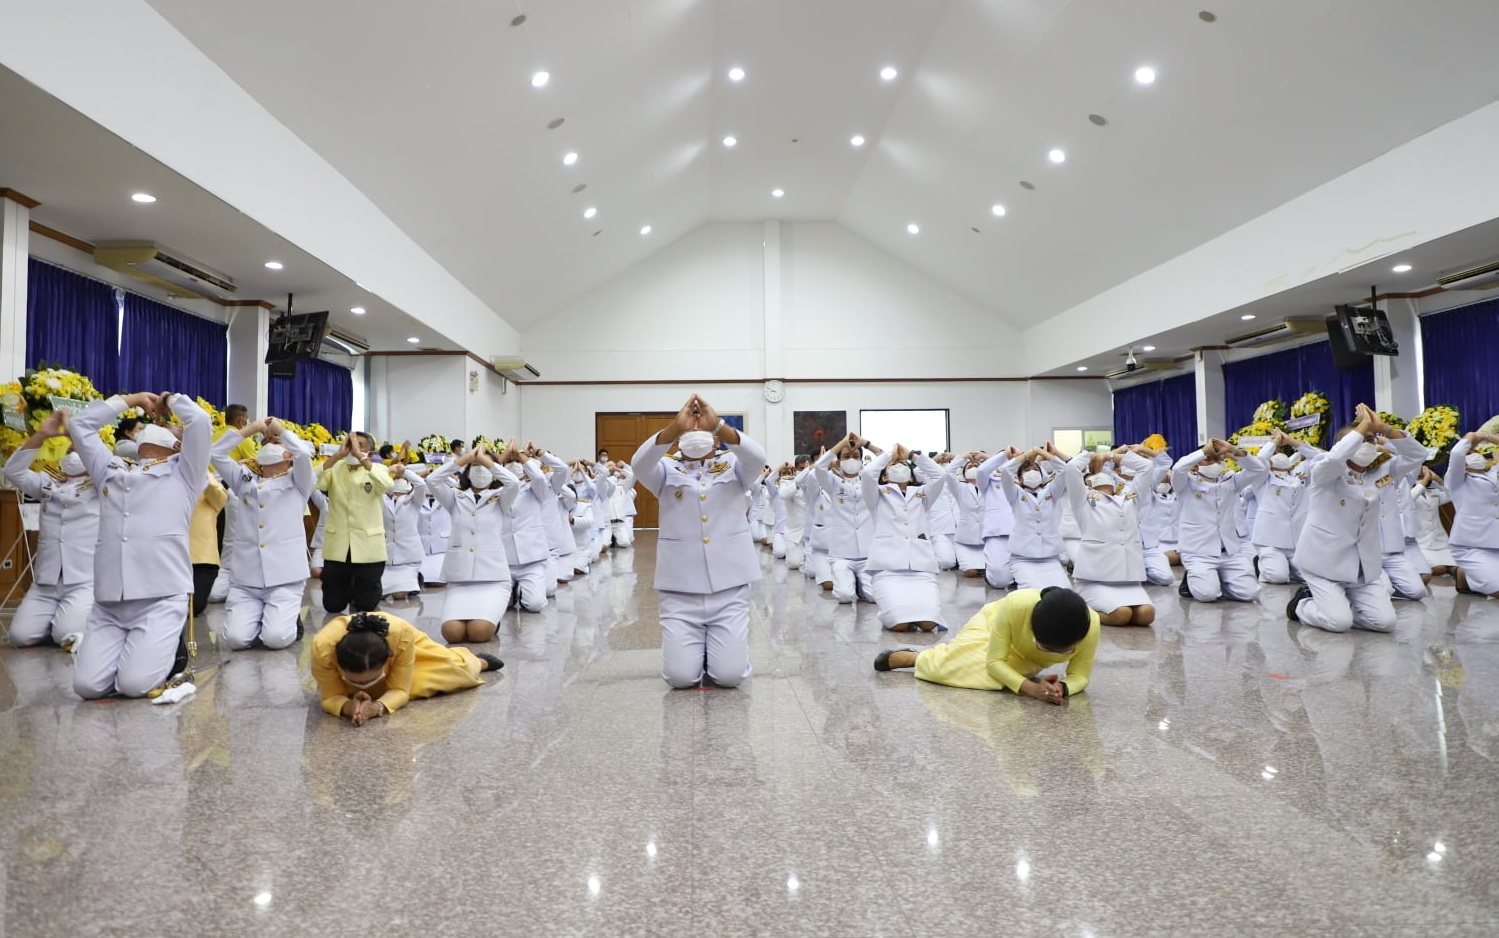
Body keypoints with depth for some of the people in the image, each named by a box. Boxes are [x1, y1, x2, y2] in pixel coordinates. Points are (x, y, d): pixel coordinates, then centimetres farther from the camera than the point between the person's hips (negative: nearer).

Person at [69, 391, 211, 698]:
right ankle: (131, 648, 19)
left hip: (161, 600, -4)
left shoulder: (182, 473, 10)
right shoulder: (111, 470, 23)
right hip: (107, 604, 5)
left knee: (134, 683, -16)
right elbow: (80, 425, 29)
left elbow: (201, 421, -1)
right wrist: (133, 399, 30)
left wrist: (170, 399, 18)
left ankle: (168, 648, 14)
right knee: (87, 685, -10)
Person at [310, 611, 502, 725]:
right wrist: (349, 707, -52)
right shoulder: (323, 647, -46)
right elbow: (330, 697, -30)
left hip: (398, 642, 0)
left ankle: (480, 662, 52)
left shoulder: (402, 635, -46)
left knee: (448, 669, 20)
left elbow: (400, 689, -32)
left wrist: (377, 707, -52)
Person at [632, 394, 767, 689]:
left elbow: (757, 457, -16)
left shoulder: (733, 466, 6)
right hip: (680, 589, 0)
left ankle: (721, 643, 25)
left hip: (730, 586, 0)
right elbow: (639, 464, -17)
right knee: (680, 676, -8)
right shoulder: (667, 470, 5)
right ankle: (694, 643, 25)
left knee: (729, 675, -8)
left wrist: (718, 424, -31)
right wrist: (675, 427, -33)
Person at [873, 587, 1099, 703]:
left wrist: (1063, 688, -47)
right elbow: (994, 662, -33)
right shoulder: (1015, 605, -44)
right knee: (944, 666, -17)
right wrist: (1029, 688, -48)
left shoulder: (1091, 626, -38)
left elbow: (1080, 675, -24)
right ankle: (914, 657, 16)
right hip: (992, 626, -3)